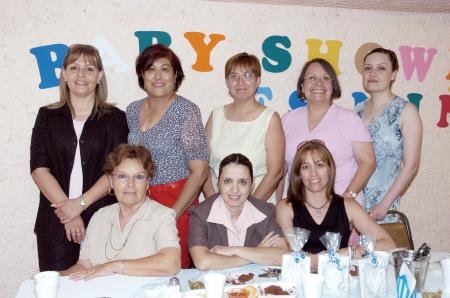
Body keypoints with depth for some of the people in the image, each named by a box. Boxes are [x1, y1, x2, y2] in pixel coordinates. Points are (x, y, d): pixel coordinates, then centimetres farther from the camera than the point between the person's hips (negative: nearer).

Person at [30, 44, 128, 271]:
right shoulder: (48, 116, 10)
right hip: (55, 224, 1)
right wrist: (66, 207, -10)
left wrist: (81, 203, -13)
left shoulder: (115, 118, 5)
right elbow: (39, 169, 1)